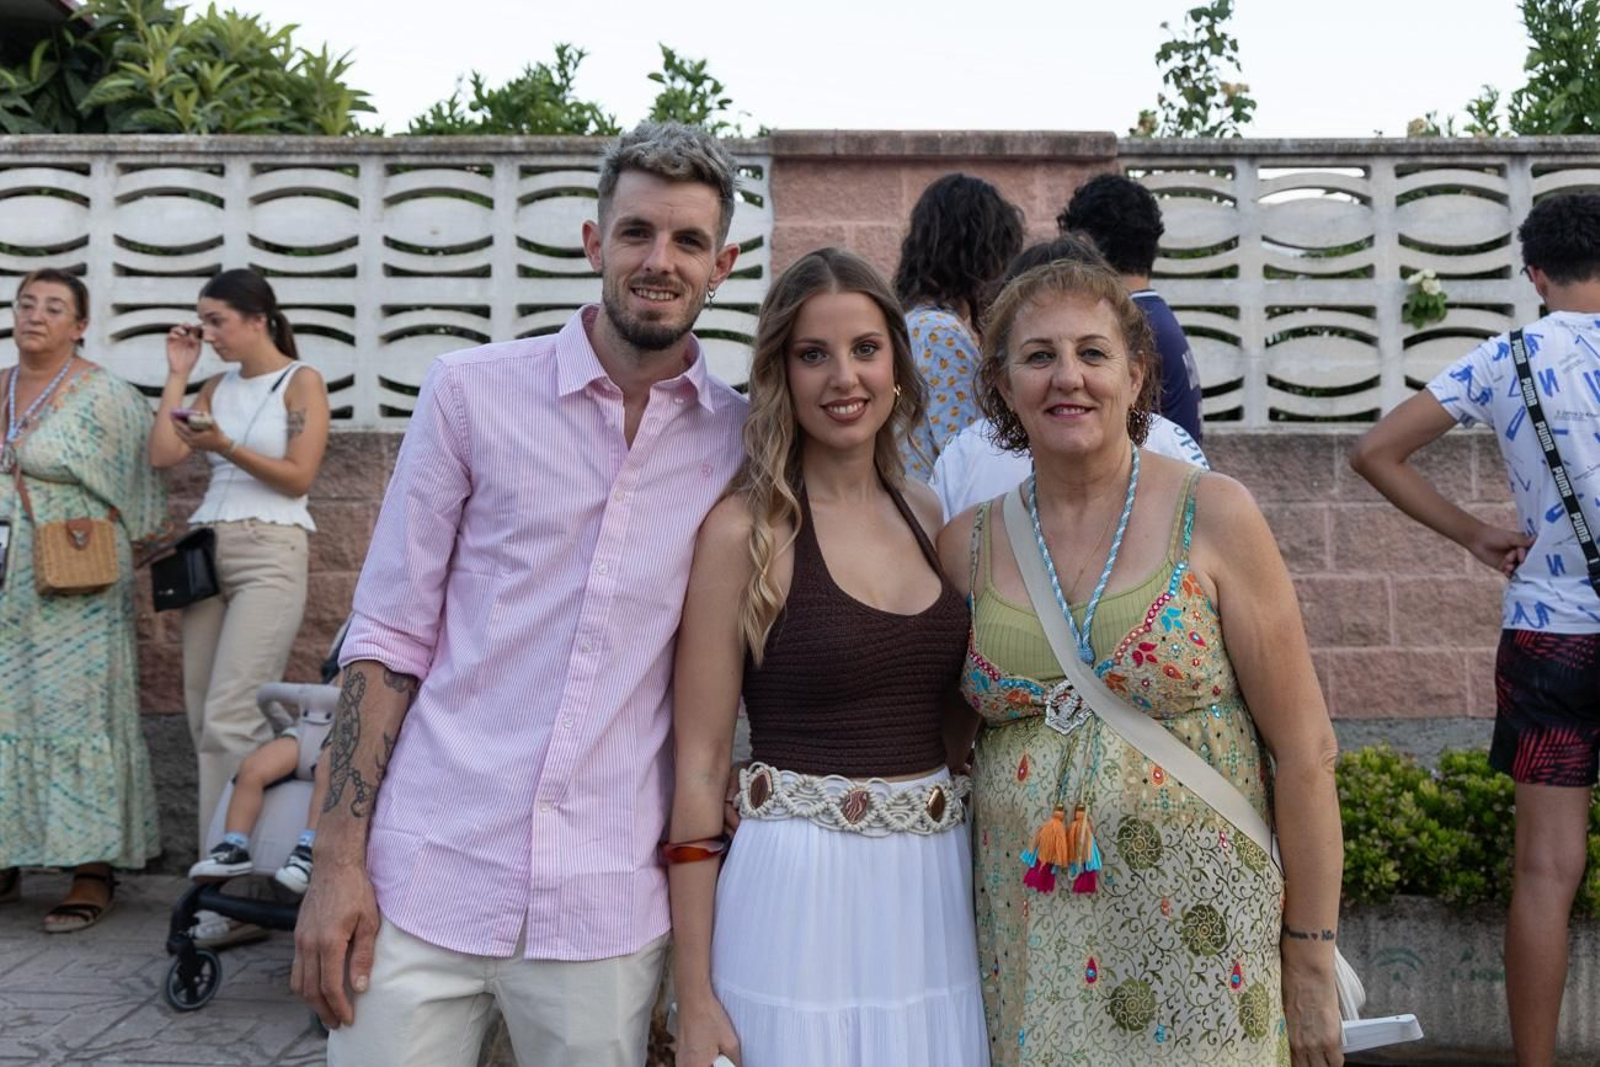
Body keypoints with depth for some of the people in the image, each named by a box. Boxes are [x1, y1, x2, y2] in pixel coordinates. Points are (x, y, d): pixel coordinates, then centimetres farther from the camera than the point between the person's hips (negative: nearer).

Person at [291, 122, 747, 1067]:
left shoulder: (742, 443, 3)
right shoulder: (473, 393, -2)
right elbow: (390, 635, -1)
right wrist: (338, 862, -4)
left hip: (608, 907, 1)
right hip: (427, 874, -1)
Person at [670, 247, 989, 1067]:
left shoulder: (928, 517, 7)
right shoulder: (743, 530, -9)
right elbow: (699, 766, -10)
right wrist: (694, 998, -11)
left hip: (935, 889, 5)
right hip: (798, 888, -5)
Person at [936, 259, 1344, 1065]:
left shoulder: (1212, 516, -7)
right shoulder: (968, 545, 1)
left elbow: (1304, 751, -6)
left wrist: (1311, 965, -6)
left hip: (1200, 938, -2)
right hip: (1030, 951, 3)